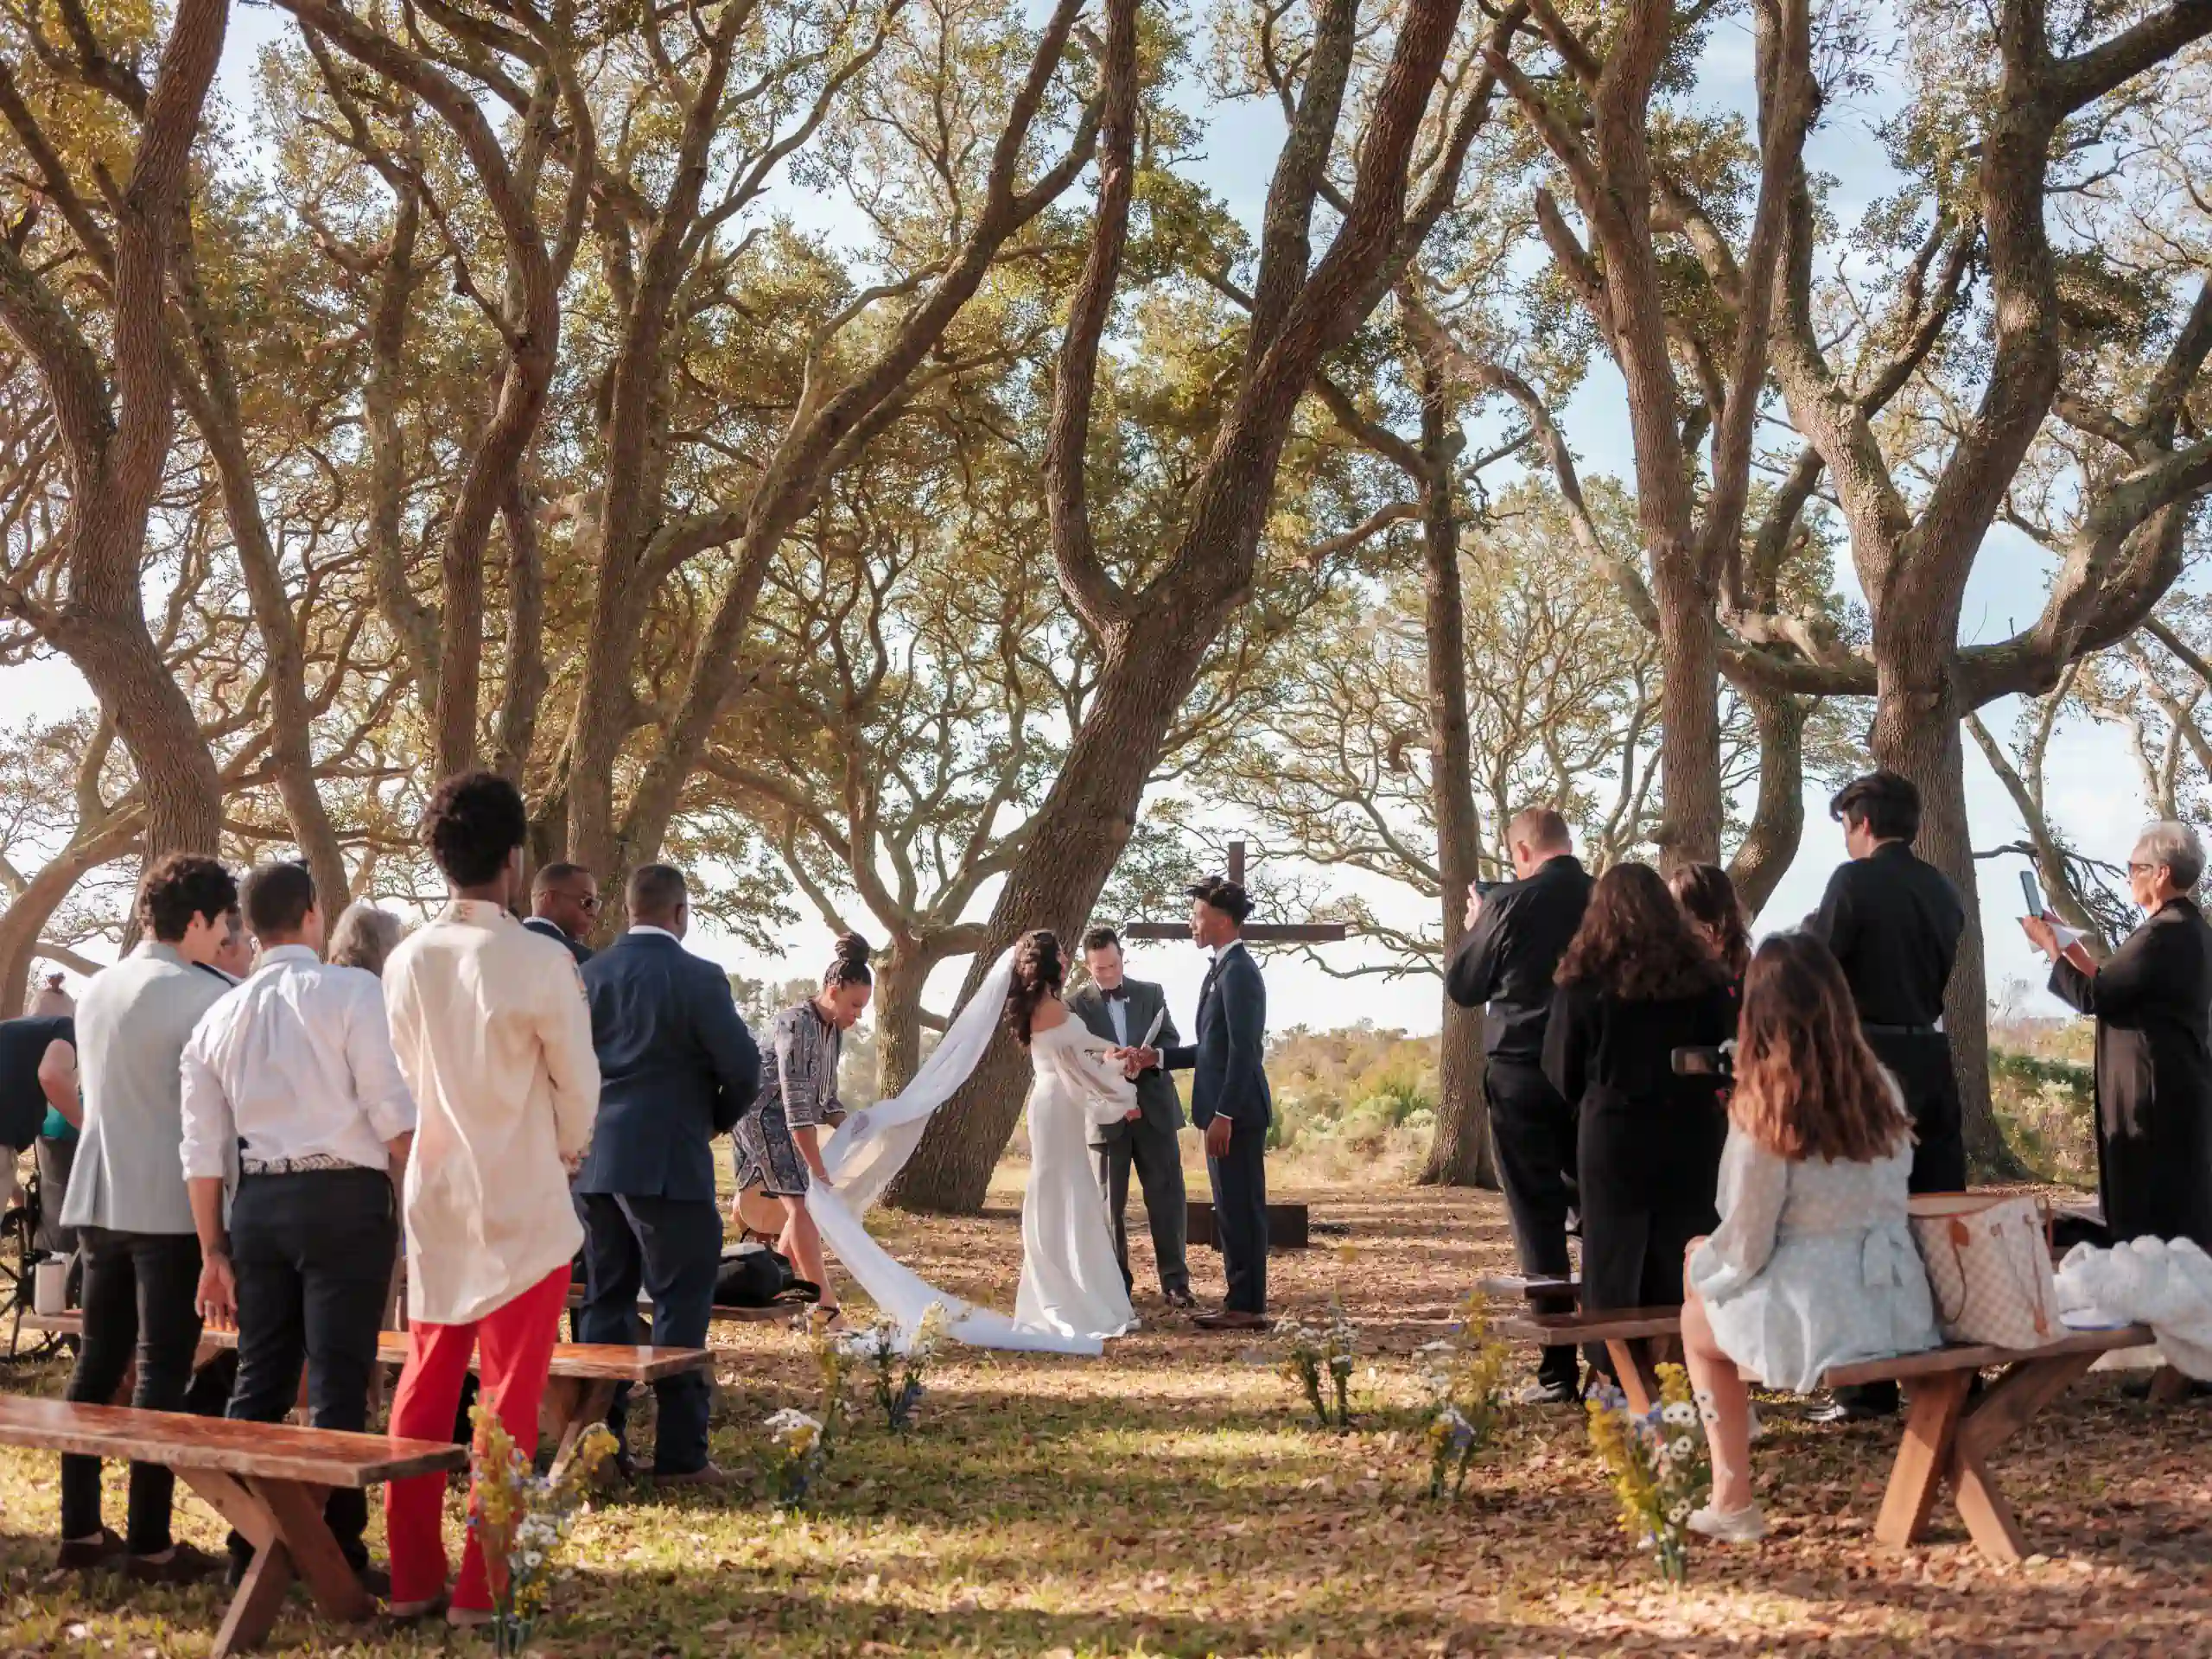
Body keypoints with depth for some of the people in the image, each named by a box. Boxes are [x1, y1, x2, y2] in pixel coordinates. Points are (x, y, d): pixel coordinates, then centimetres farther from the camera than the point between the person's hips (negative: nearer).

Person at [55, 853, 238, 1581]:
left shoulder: (96, 990, 11)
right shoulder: (204, 996, -12)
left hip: (98, 1200, 7)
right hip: (171, 1205, -7)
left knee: (97, 1362, 12)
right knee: (163, 1371, -3)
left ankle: (80, 1529, 16)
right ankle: (150, 1543, -1)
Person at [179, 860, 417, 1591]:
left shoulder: (221, 1017, 10)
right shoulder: (351, 991, -6)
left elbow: (203, 1152, 10)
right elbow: (391, 1112, -11)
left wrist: (214, 1252, 16)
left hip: (258, 1201, 5)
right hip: (344, 1198, -5)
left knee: (260, 1378, 14)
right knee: (338, 1383, 0)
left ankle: (248, 1545, 19)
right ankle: (337, 1550, 3)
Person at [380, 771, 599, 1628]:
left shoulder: (405, 962, -1)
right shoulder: (539, 962, -16)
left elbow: (401, 1079, 8)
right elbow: (578, 1083, -6)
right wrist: (565, 1152, 13)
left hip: (434, 1201, 5)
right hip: (522, 1206, -5)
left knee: (423, 1390, 13)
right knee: (510, 1397, 3)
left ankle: (412, 1576, 18)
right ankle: (482, 1587, 6)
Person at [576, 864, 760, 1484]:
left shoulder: (589, 974, 6)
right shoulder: (697, 977, -11)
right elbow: (742, 1065, -11)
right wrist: (719, 1119, 8)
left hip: (598, 1160, 6)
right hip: (669, 1163, -6)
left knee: (606, 1300, 13)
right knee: (681, 1305, 0)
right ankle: (680, 1454, 0)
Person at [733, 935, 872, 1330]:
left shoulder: (833, 1029, 5)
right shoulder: (798, 1024, -23)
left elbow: (826, 1095, 15)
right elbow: (796, 1103, -27)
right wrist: (817, 1168, -27)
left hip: (785, 1121, 9)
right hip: (765, 1115, -9)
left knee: (801, 1208, 8)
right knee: (801, 1206, -14)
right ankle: (826, 1307, -16)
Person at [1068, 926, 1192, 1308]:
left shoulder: (1151, 994, 10)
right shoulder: (1076, 1005, 2)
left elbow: (1170, 1040, 5)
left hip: (1153, 1108, 2)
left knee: (1167, 1196, 0)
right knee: (1109, 1202, 5)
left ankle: (1174, 1280, 7)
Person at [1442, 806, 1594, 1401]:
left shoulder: (1510, 905, -11)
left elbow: (1462, 986, -1)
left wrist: (1474, 926, 17)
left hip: (1520, 1073, -4)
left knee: (1539, 1222, 1)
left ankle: (1558, 1373, 1)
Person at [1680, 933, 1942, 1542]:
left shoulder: (1762, 1109, -15)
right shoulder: (1881, 1087, 1)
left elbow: (1745, 1245, -10)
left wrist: (1700, 1263, 12)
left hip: (1817, 1317, -6)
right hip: (1902, 1306, 6)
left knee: (1698, 1318, 24)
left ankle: (1733, 1500, 20)